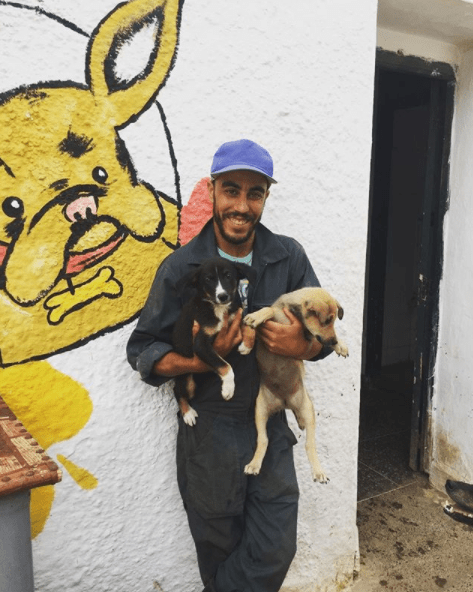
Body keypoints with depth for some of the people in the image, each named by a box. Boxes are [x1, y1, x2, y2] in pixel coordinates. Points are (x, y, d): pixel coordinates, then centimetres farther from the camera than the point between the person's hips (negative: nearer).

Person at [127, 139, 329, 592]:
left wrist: (302, 346, -19)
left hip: (270, 425, 3)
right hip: (209, 432, -2)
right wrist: (201, 361, -23)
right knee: (220, 553, 16)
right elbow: (141, 350, -6)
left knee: (276, 549, 9)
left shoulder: (289, 257, -2)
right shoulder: (180, 268, -9)